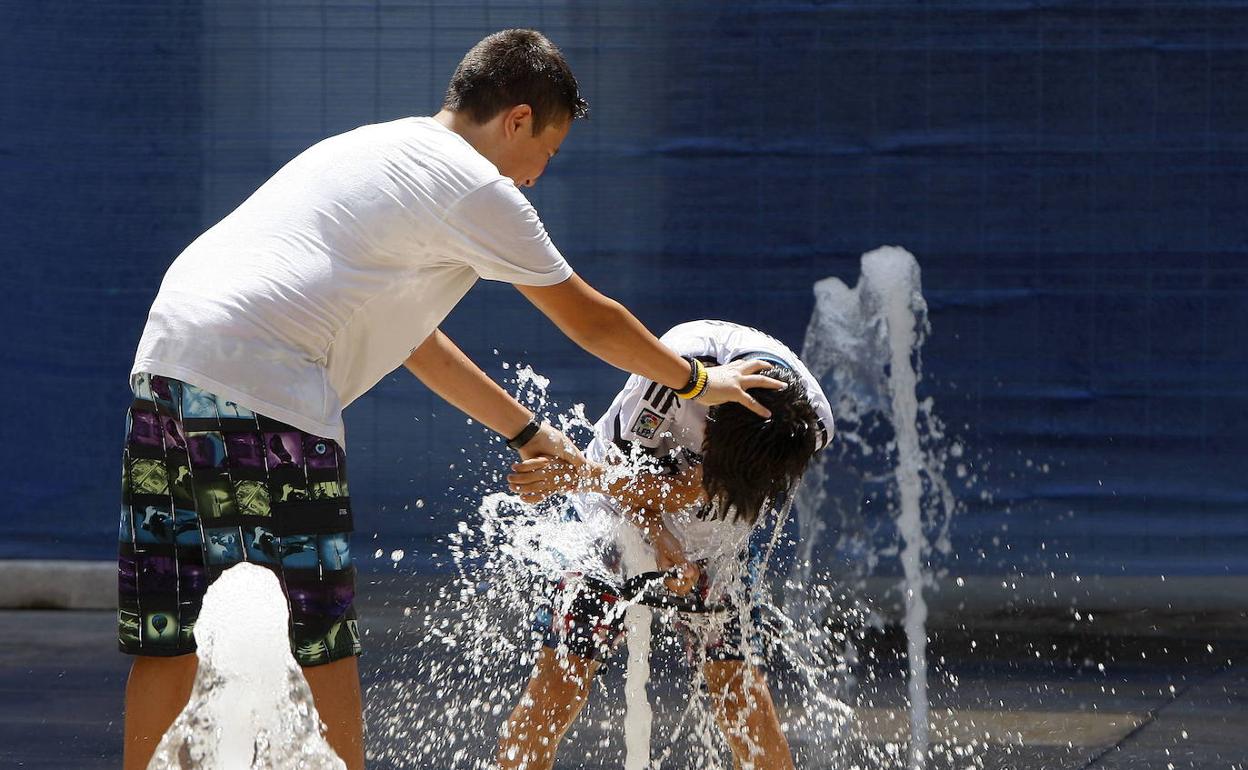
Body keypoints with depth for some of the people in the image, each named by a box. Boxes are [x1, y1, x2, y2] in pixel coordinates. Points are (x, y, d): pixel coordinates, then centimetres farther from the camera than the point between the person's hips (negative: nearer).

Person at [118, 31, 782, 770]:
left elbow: (410, 338, 34)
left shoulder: (381, 150, 27)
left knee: (170, 639, 10)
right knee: (324, 640, 1)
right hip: (260, 390, -8)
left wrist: (528, 434, 38)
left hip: (163, 359, 8)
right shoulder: (477, 188, 1)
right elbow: (590, 320, 11)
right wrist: (698, 382, 27)